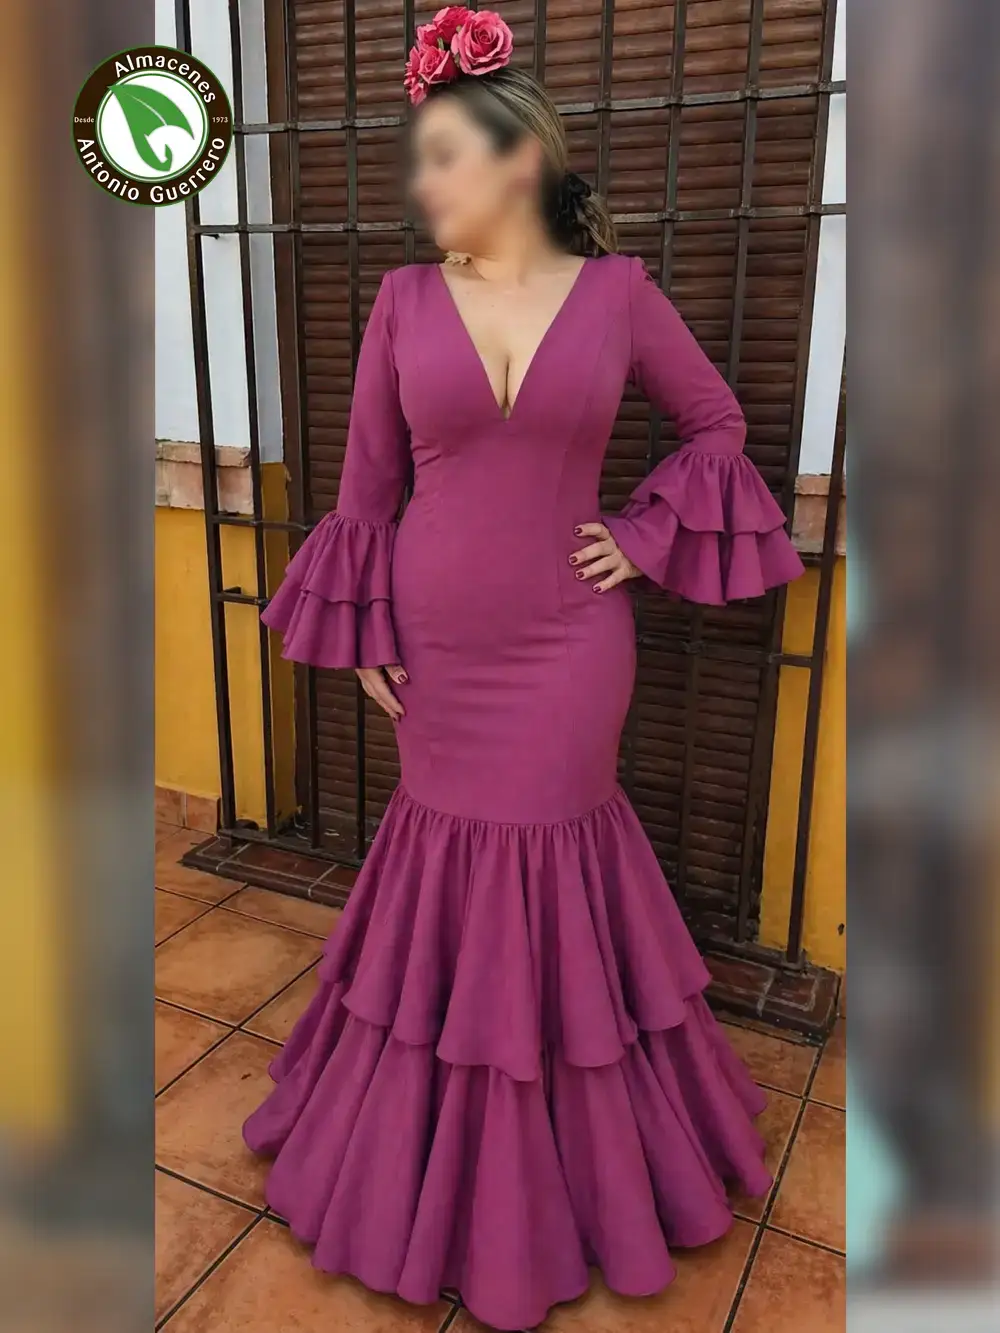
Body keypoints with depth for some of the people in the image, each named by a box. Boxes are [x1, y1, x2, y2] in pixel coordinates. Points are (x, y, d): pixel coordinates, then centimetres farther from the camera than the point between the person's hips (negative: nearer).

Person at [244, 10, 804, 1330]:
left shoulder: (618, 291, -2)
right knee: (451, 878, 13)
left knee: (556, 877, 10)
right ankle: (453, 1160, 40)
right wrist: (363, 631, 1)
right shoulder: (405, 299, 1)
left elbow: (718, 421, 10)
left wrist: (646, 539, -1)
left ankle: (570, 1154, 37)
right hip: (437, 650, 2)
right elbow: (367, 481, 4)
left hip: (566, 648, -1)